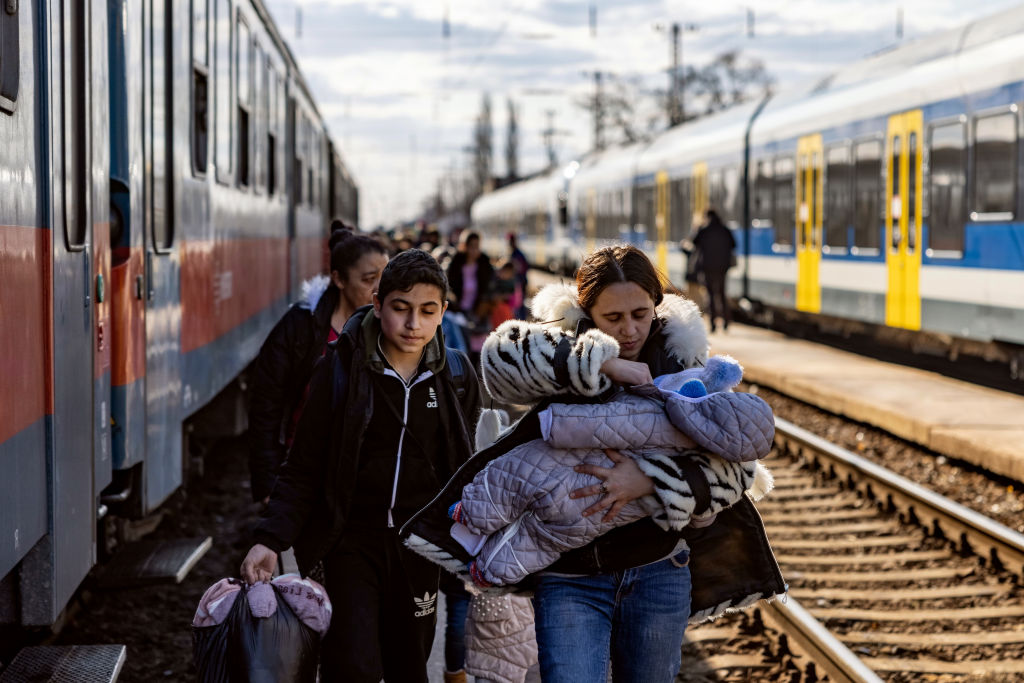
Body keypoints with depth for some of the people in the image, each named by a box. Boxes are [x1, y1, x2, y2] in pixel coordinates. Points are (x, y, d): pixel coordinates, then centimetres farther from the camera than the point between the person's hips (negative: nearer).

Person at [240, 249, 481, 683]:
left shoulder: (457, 377, 2)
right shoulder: (341, 369, -7)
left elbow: (463, 468, 12)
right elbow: (303, 470, -5)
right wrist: (271, 540, -16)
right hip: (351, 538, -3)